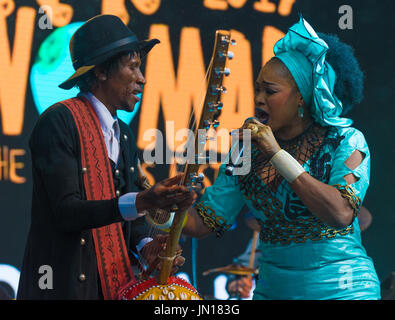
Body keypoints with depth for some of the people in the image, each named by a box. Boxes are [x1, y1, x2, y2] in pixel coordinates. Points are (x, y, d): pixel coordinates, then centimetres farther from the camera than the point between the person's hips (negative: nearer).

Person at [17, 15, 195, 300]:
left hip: (115, 284, 7)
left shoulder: (124, 135, 15)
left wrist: (145, 244, -6)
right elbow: (65, 210, -21)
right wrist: (142, 201, -30)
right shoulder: (59, 122, -11)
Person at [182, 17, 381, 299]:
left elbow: (341, 214, -24)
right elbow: (202, 222, 3)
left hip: (341, 289, -4)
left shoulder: (346, 142, -8)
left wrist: (277, 154, -22)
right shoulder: (249, 151, 3)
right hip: (273, 288, 4)